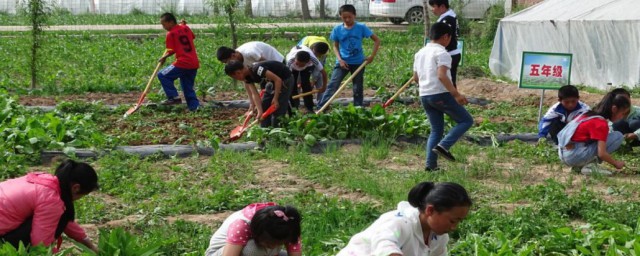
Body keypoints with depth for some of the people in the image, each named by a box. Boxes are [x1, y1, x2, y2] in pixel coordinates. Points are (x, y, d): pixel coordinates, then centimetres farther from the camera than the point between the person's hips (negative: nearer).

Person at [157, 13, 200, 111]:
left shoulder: (171, 34, -6)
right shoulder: (186, 28, 11)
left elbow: (171, 51, -7)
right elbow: (192, 37, 30)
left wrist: (164, 57, 10)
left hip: (182, 63, -7)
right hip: (195, 64, 7)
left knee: (162, 76, 1)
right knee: (188, 88, 16)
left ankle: (174, 97, -5)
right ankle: (195, 106, 6)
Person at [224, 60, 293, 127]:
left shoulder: (257, 69, -32)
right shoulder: (247, 77, -6)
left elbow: (278, 80, -30)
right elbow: (255, 94, -8)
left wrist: (275, 98, -24)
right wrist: (260, 111, -18)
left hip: (285, 80, -9)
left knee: (277, 111, -12)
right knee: (264, 107, 9)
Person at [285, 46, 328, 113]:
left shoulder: (313, 60, -42)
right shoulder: (290, 61, -45)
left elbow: (323, 72, -27)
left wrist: (324, 87, -15)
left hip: (308, 67, 0)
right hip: (293, 67, 0)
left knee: (305, 83, -18)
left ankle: (309, 108, -10)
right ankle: (294, 107, -3)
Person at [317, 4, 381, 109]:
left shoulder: (361, 27, -7)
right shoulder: (337, 29, -3)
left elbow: (377, 40, -2)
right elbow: (335, 46, 7)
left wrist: (372, 56, -9)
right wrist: (339, 59, -9)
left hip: (358, 62, 0)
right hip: (343, 62, 0)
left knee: (358, 89, 7)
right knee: (332, 85, -10)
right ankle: (320, 109, -14)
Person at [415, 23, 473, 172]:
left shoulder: (420, 53, 15)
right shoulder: (442, 53, -10)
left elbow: (415, 77, 19)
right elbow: (442, 75, -23)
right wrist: (456, 94, -26)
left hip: (424, 96, 8)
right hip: (441, 95, -8)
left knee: (436, 130, 16)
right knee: (466, 120, 2)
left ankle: (431, 164, 7)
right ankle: (443, 146, -13)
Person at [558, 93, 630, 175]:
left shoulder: (591, 115, 14)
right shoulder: (601, 123, -12)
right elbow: (602, 153, -16)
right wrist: (616, 163, 1)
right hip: (575, 156, -9)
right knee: (618, 136, -7)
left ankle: (579, 166, 13)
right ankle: (591, 165, -7)